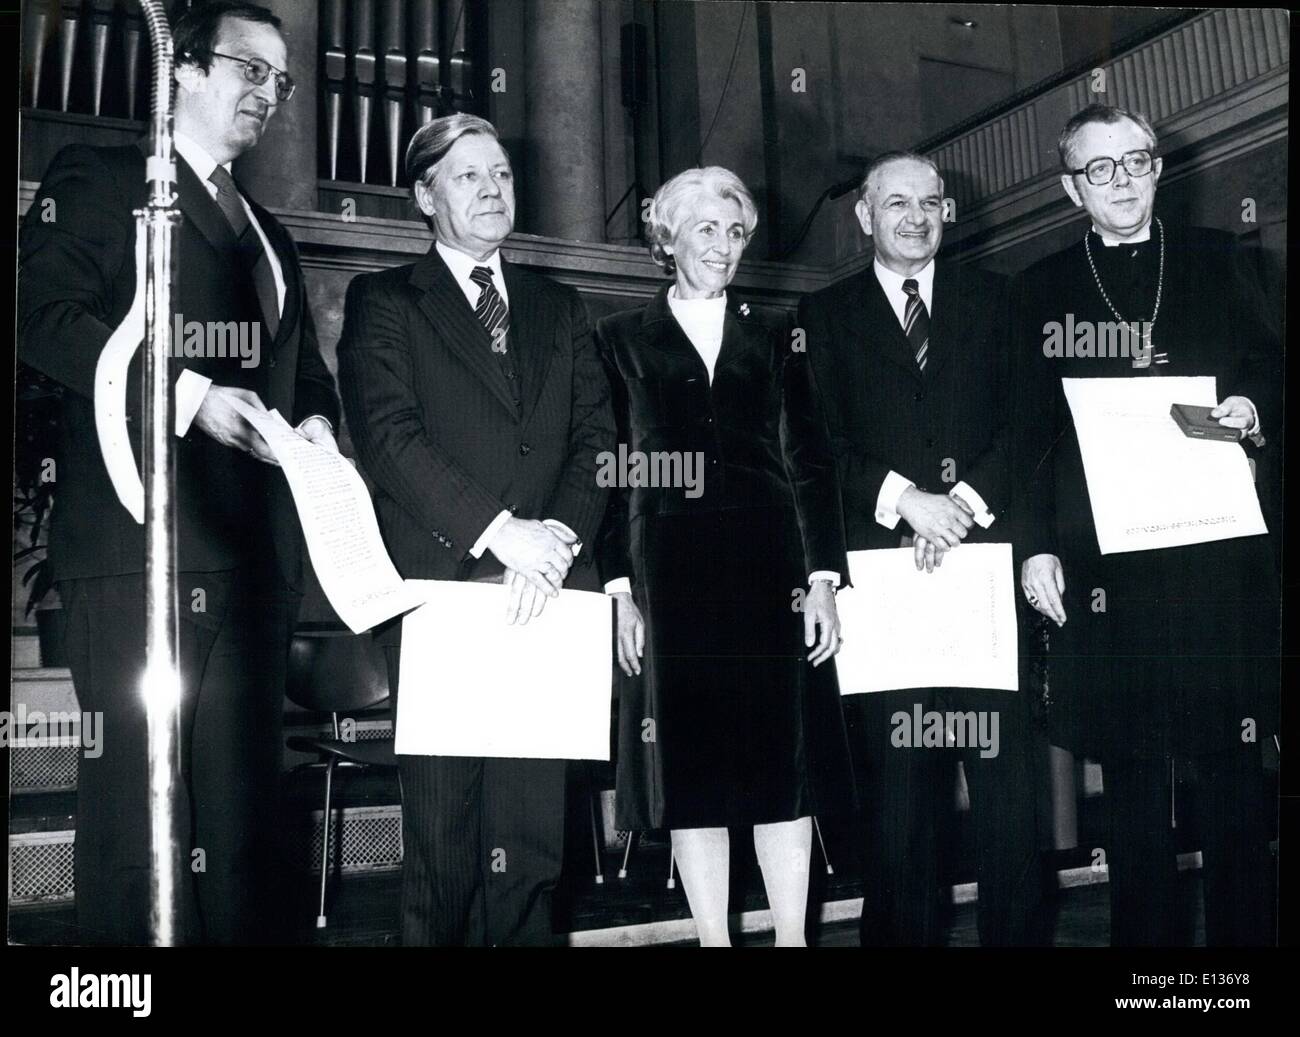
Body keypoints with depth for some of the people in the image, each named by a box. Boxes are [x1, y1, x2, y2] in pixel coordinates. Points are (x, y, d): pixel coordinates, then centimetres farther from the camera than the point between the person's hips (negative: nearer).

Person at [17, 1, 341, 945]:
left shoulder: (272, 236, 27)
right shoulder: (98, 180, 6)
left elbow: (304, 368, 24)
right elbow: (47, 316, -8)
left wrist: (316, 421, 2)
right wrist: (188, 392, -17)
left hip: (257, 549, 6)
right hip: (142, 541, -6)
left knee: (243, 790, 9)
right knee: (138, 787, -4)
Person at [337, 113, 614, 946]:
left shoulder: (559, 308, 21)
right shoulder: (385, 302, 9)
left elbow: (597, 439, 10)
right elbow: (388, 435, -6)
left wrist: (558, 536, -8)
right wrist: (500, 530, -15)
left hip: (549, 595, 3)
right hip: (440, 589, -3)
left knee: (534, 824, 2)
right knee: (443, 830, 0)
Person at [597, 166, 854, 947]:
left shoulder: (774, 344, 15)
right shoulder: (623, 341, 10)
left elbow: (812, 465, 9)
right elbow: (612, 473, 3)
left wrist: (823, 577, -1)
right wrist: (620, 587, -5)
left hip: (771, 579, 2)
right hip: (672, 583, -1)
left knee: (785, 762, 2)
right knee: (691, 767, 2)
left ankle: (792, 937, 13)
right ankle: (714, 938, 13)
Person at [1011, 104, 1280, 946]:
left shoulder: (1216, 261, 13)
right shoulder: (1044, 289, 11)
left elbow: (1271, 371, 14)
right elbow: (1032, 430, 6)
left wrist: (1253, 410, -9)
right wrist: (1036, 545, -1)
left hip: (1218, 553, 1)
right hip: (1103, 567, 0)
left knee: (1230, 772, 4)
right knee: (1133, 782, 5)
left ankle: (1242, 930, 17)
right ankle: (1148, 934, 17)